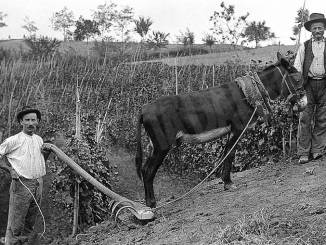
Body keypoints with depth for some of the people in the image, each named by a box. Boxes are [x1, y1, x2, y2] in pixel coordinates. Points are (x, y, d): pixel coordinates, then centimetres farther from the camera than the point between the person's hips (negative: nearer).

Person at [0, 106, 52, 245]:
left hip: (38, 185, 6)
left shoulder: (39, 139, 12)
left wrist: (46, 151, 5)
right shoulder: (13, 140, -7)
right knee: (15, 226, -4)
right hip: (21, 185, -6)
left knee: (30, 224, 16)